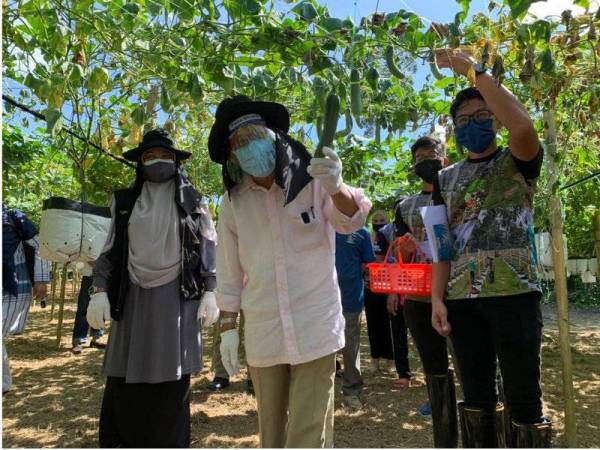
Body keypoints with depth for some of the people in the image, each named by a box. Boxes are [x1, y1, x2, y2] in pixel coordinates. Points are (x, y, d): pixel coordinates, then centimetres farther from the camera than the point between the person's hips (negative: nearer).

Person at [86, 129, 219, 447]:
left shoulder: (193, 202, 6)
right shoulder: (125, 202, 11)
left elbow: (209, 250, 4)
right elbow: (111, 250, 10)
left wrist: (209, 292, -4)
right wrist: (99, 291, 0)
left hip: (177, 297, -1)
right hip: (135, 297, 2)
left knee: (171, 380, 2)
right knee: (125, 380, 2)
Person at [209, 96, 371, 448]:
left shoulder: (312, 181, -5)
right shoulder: (233, 202, 0)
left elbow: (353, 220, -14)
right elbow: (229, 271, 6)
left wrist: (336, 188, -35)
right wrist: (228, 327, 6)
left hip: (315, 327, -2)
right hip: (262, 332, 3)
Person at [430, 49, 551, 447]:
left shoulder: (517, 162, 3)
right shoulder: (446, 179, 14)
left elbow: (524, 125, -21)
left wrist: (474, 70, -17)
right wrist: (437, 298, 0)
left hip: (514, 293, -3)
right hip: (463, 298, 4)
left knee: (523, 396, 1)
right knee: (477, 394, 12)